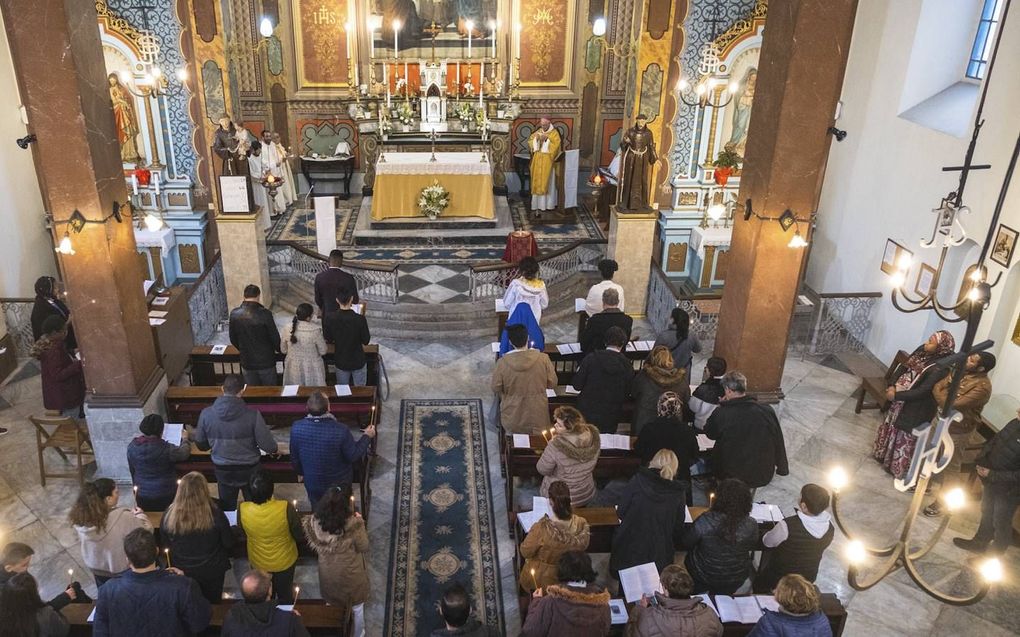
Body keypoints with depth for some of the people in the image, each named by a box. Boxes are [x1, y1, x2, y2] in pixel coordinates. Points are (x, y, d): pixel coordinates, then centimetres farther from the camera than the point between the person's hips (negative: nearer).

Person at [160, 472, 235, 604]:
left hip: (183, 572, 1)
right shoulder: (215, 514, -31)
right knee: (212, 605, 28)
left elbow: (165, 543, -6)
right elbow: (229, 544, -17)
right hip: (212, 571, -1)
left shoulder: (169, 514, -27)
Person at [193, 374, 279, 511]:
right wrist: (275, 448, 6)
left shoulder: (206, 414, -14)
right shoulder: (252, 415, -22)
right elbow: (268, 445, -17)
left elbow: (201, 445, 0)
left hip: (222, 470, 2)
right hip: (249, 469, -2)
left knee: (227, 509, 23)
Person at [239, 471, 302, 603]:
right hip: (284, 562, -1)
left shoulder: (242, 510, -29)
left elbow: (243, 534, -7)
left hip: (258, 563, 2)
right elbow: (300, 535, -18)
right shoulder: (286, 508, -35)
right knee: (285, 595, 28)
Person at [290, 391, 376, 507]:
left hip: (312, 483, 2)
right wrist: (367, 436, -4)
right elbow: (354, 456, -19)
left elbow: (294, 457, -6)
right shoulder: (341, 430, -34)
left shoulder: (296, 428, -24)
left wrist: (300, 472, 15)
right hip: (338, 483, -2)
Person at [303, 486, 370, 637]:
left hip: (328, 573, 3)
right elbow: (363, 547, -17)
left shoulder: (315, 522, -22)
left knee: (332, 606, 31)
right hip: (350, 573, -3)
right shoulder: (353, 525, -34)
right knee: (357, 608, 25)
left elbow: (315, 545, -3)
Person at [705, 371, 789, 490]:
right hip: (763, 476, 2)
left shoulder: (721, 414, -22)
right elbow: (778, 442, -1)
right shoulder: (767, 411, -15)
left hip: (731, 476, -2)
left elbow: (710, 433, 0)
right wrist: (782, 468, 15)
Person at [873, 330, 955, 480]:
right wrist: (892, 386, -11)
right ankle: (885, 455, 48)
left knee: (905, 438, 11)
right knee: (891, 427, 25)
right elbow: (903, 367, 2)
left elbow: (922, 392, -27)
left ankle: (898, 467, 32)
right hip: (899, 401, 7)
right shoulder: (922, 351, -5)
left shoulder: (939, 369, -29)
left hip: (914, 410, -7)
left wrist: (896, 395, -23)